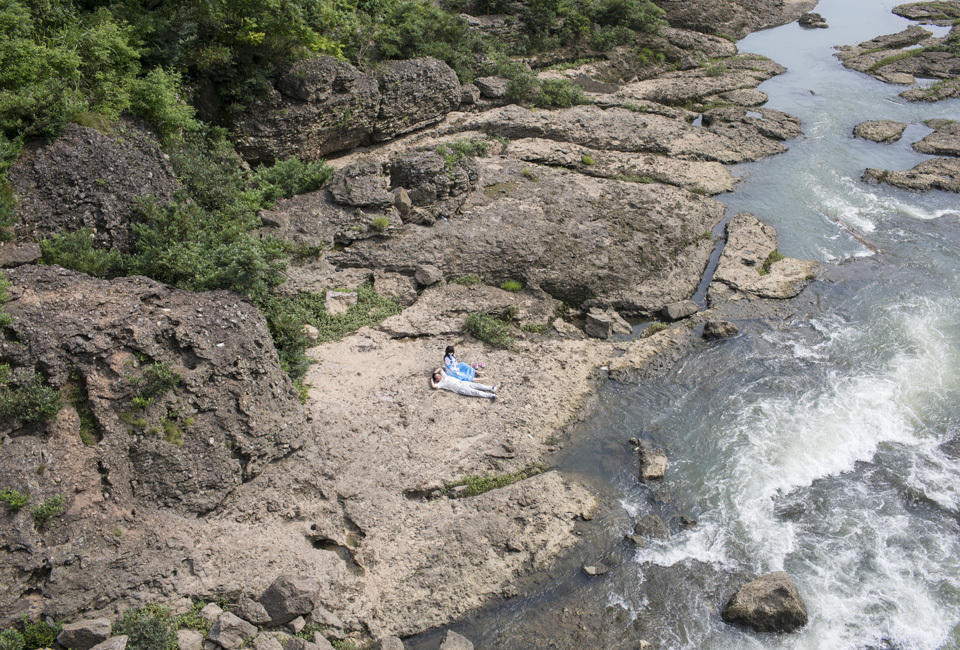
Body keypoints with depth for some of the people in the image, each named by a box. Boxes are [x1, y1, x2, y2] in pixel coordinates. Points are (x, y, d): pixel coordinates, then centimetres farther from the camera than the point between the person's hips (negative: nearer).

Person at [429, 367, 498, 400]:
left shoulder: (444, 376, 18)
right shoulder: (440, 383, -2)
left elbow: (440, 369, 28)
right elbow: (433, 386, -18)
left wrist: (434, 373, 21)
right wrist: (431, 380, -3)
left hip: (462, 382, 7)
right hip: (460, 389, -7)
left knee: (477, 385, -4)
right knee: (474, 392, -16)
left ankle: (492, 389, -6)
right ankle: (490, 395, -23)